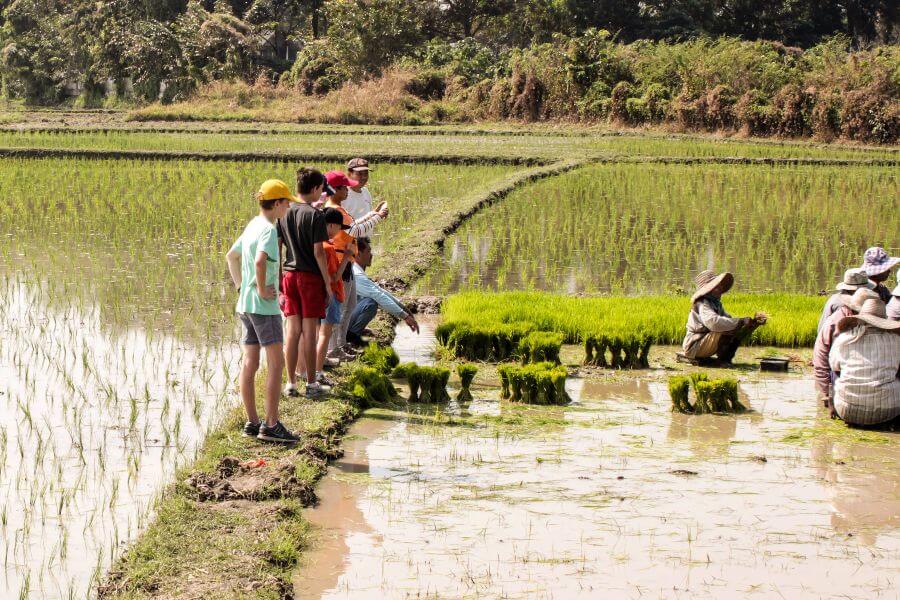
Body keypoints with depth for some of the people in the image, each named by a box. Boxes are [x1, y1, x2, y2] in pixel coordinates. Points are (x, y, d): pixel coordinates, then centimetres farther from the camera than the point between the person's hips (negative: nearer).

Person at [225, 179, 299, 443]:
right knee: (276, 363, -6)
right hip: (264, 306, -9)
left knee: (250, 363, 9)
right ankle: (271, 424, -9)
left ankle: (252, 422, 14)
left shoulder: (252, 226, 14)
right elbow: (260, 261, -32)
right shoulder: (268, 230, -15)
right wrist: (262, 290, -19)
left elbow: (231, 256, 25)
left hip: (245, 304, 9)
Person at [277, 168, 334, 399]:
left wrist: (279, 280, 14)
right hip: (310, 276, -5)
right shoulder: (315, 215, -12)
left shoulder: (284, 213, 5)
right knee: (309, 331, 2)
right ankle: (311, 384, 8)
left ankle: (291, 383, 13)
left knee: (293, 330, 10)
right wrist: (328, 283, -6)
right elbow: (318, 252, -14)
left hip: (289, 275, 5)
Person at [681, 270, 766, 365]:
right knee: (729, 330, -29)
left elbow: (728, 319, 7)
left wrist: (753, 321, -7)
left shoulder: (716, 303, 10)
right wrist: (740, 321, -34)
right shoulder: (702, 304, -19)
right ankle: (723, 359, -11)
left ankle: (726, 358, 2)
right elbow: (713, 322, -37)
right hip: (695, 345, -9)